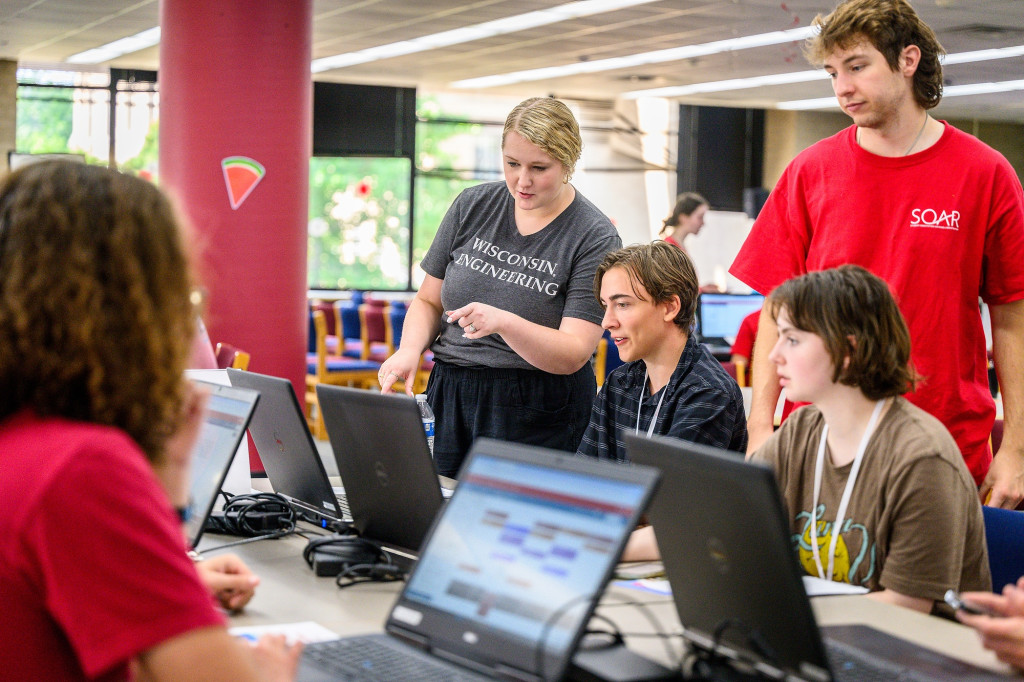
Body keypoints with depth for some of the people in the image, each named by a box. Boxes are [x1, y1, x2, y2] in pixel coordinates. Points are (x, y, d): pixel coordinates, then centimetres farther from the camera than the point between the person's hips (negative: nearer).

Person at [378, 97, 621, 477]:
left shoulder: (596, 239, -8)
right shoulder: (473, 206, 5)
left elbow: (572, 355, -15)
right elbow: (429, 300, 12)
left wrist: (504, 322, -30)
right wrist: (409, 350, -8)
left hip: (537, 417, -3)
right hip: (451, 399, 3)